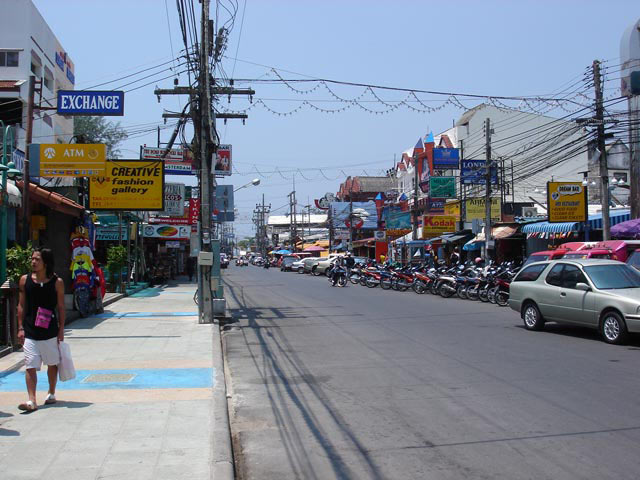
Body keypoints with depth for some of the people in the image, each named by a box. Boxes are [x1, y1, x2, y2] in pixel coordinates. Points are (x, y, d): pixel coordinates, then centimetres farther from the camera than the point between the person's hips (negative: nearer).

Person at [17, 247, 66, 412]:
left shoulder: (57, 282, -5)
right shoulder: (25, 280, 0)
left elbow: (61, 307, -1)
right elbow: (21, 305, 4)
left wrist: (61, 329, -2)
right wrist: (20, 328, 0)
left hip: (50, 331, 0)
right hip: (30, 332, 1)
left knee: (52, 364, 14)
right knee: (30, 367, -5)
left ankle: (51, 394, 32)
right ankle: (31, 401, -3)